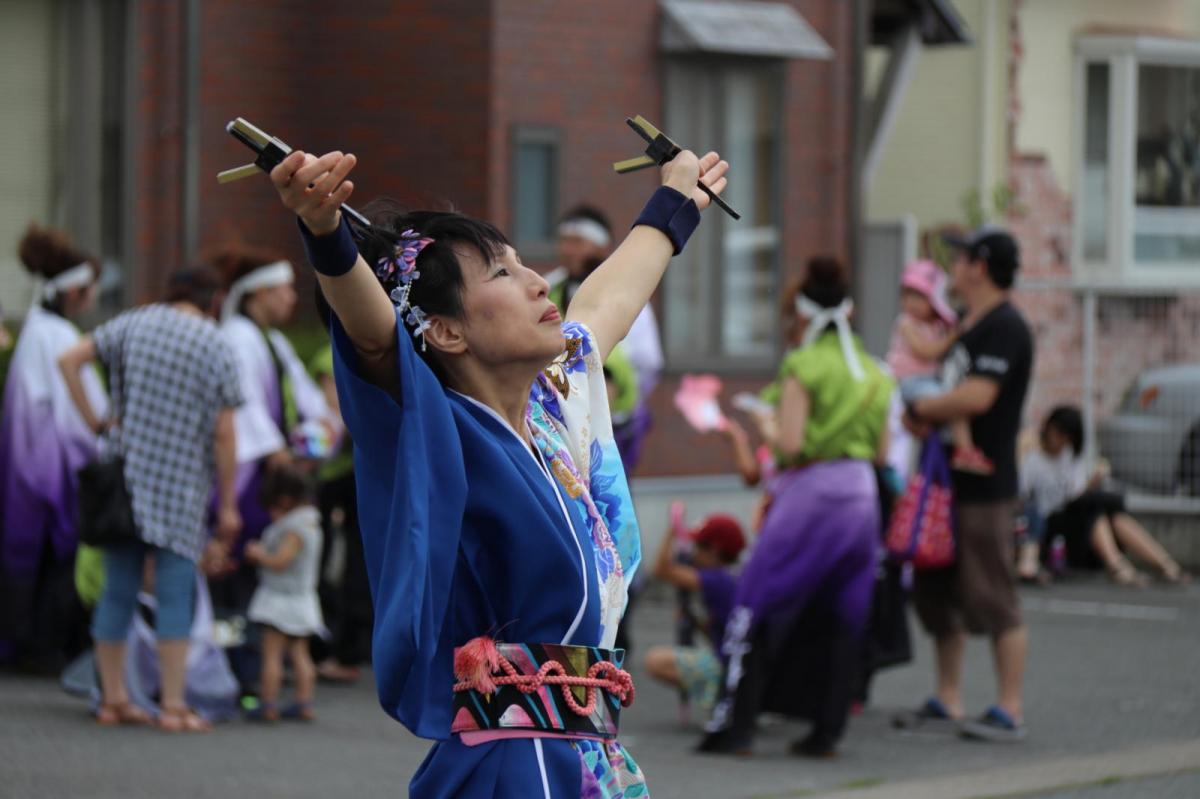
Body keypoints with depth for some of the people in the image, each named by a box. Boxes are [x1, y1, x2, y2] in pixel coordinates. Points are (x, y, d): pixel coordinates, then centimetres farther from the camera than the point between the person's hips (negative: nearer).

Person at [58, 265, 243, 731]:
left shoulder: (134, 324, 6)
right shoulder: (216, 347, -1)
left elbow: (69, 360, -3)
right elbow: (224, 435, -4)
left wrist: (94, 420, 2)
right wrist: (228, 504, 1)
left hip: (123, 475, 3)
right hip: (180, 485, -3)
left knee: (118, 588, 8)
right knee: (175, 593, -1)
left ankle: (113, 699, 12)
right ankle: (173, 706, -2)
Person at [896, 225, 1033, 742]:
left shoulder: (1004, 328, -14)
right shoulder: (967, 328, 18)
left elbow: (976, 397, -25)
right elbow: (951, 390, 21)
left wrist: (921, 408, -10)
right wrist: (920, 418, -1)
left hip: (985, 486, -10)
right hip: (949, 484, 10)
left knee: (992, 599, -8)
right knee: (937, 593, 13)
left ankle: (1009, 713, -4)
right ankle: (946, 702, 22)